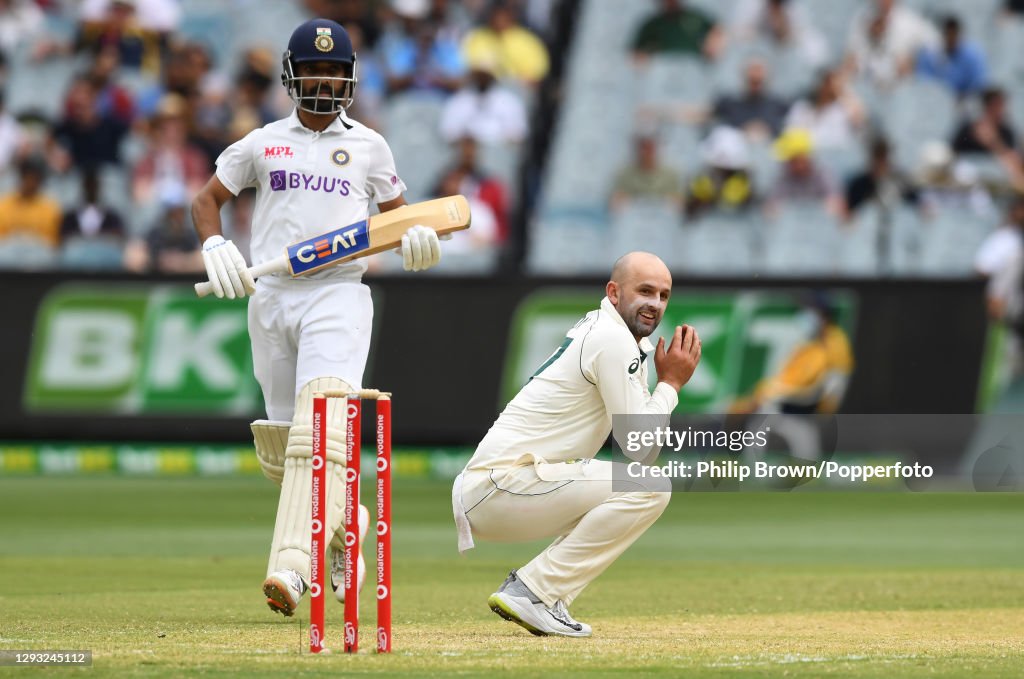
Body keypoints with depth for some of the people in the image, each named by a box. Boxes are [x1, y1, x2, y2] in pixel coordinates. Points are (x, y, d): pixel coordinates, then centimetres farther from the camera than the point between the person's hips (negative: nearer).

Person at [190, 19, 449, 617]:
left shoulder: (368, 146, 12)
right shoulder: (263, 144, 13)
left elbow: (396, 211, 19)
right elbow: (208, 198, 18)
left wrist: (416, 238, -4)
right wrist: (215, 246, -2)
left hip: (339, 295, -3)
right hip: (270, 298, 3)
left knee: (319, 428, -22)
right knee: (280, 445, 5)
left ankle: (291, 567, -34)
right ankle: (346, 518, 34)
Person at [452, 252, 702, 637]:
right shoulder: (613, 339, -11)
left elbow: (639, 449, 18)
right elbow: (640, 450, -13)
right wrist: (670, 383, -2)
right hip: (502, 486, -10)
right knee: (650, 488, -19)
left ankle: (528, 592, 10)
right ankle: (532, 592, -17)